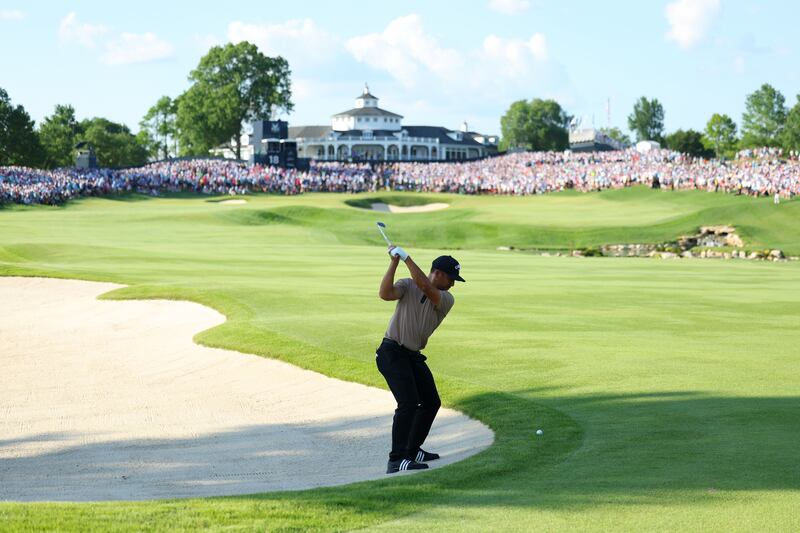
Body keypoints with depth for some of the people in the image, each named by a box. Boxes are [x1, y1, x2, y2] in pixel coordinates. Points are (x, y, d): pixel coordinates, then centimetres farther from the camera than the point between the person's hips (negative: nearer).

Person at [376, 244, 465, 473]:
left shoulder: (446, 299, -1)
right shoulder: (408, 285, -6)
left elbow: (426, 287, -22)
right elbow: (385, 293, -26)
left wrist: (407, 259, -24)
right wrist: (394, 263, -27)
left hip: (413, 356, 7)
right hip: (392, 353, -7)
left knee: (431, 403, 15)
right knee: (408, 403, -20)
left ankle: (412, 451, 31)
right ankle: (396, 461, -23)